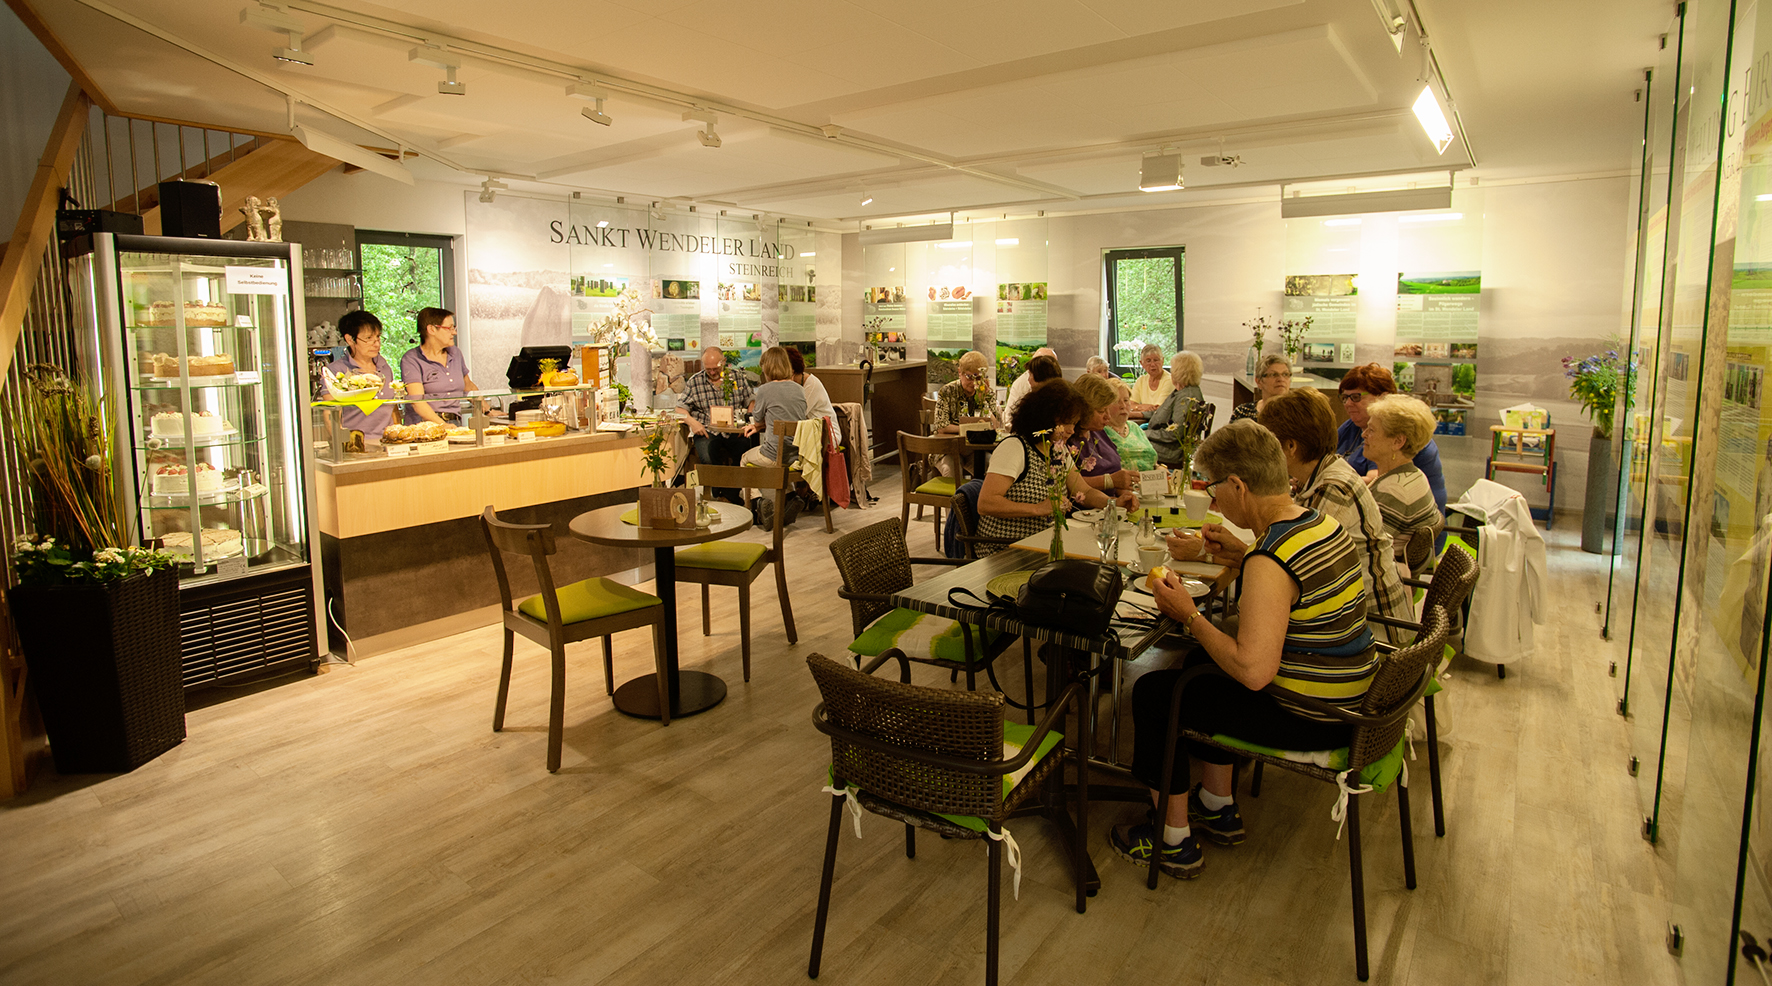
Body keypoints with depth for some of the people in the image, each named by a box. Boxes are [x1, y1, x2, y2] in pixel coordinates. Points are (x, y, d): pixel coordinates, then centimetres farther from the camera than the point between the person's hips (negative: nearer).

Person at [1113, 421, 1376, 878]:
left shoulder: (1270, 562, -28)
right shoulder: (1323, 523, 2)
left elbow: (1253, 671, -33)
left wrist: (1189, 616, -22)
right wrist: (1237, 555, 14)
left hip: (1308, 717, -10)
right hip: (1348, 699, 10)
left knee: (1153, 692, 0)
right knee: (1202, 666, 28)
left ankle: (1174, 840, 14)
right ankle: (1218, 809, 37)